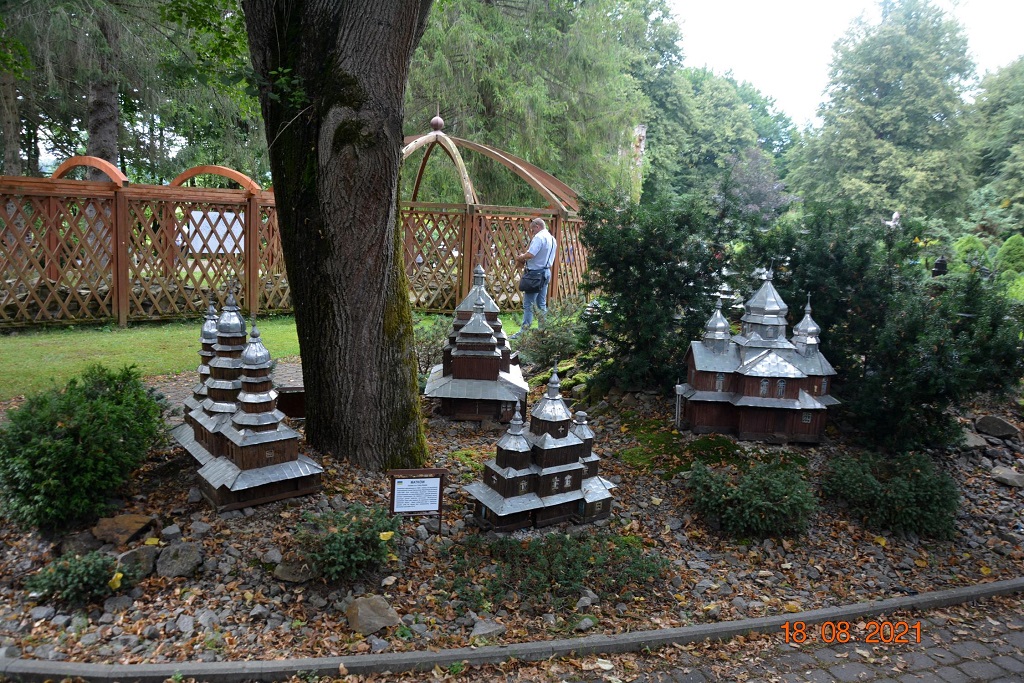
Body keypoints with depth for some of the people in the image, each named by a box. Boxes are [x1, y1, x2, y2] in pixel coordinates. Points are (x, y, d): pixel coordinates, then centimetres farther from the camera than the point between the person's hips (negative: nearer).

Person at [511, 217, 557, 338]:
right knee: (542, 304, 13)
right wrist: (525, 259, 14)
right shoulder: (552, 239, 15)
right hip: (546, 272, 9)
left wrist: (520, 258, -6)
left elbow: (530, 254, -25)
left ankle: (524, 331, -5)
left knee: (528, 304, -6)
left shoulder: (539, 237, -14)